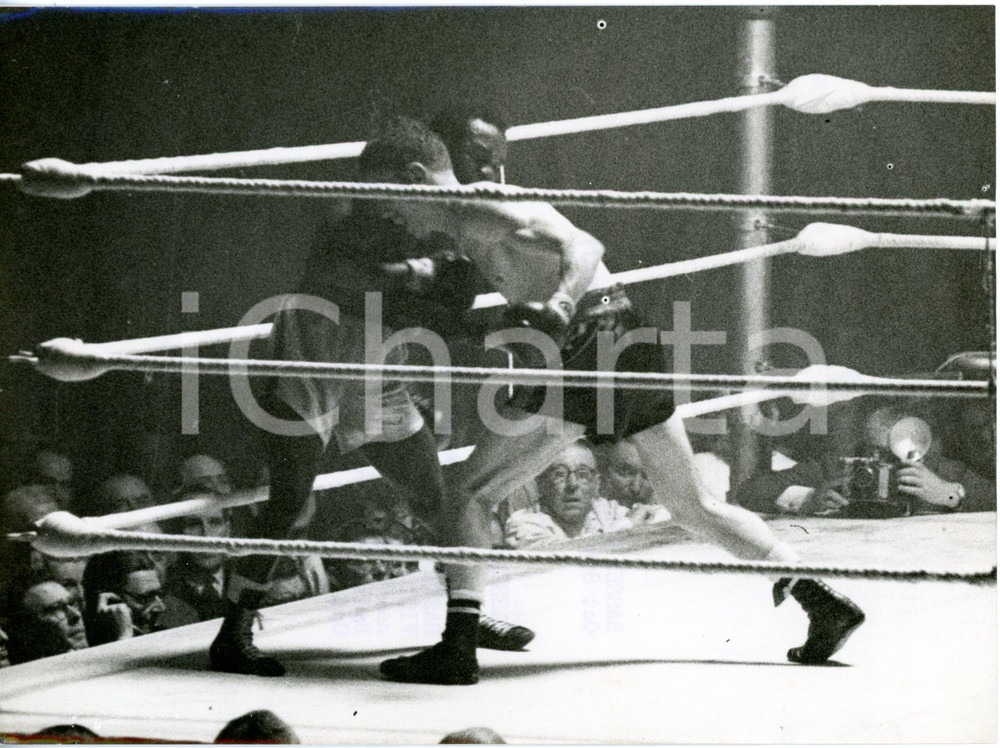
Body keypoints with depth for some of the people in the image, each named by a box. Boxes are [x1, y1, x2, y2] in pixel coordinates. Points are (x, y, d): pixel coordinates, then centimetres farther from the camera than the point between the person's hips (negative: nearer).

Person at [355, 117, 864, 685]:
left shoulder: (479, 212, -7)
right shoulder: (477, 220, 21)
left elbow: (583, 245, -20)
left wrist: (560, 305, -38)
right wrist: (428, 275, 31)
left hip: (589, 344, -10)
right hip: (631, 339, 10)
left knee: (472, 494, -4)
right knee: (695, 505, 21)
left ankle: (458, 648, -13)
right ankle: (823, 601, 20)